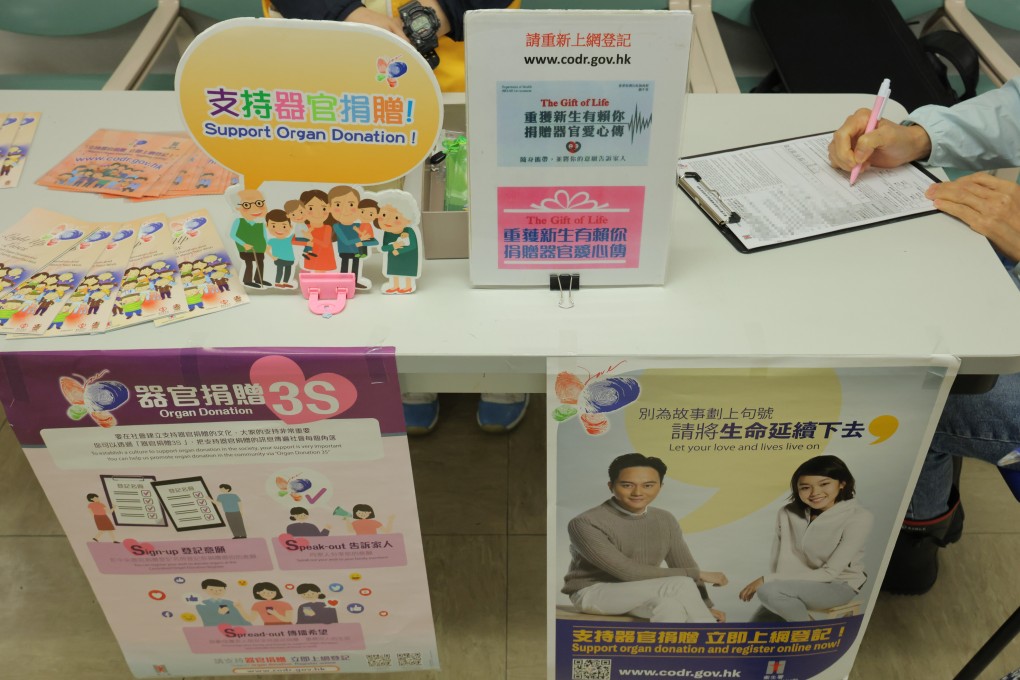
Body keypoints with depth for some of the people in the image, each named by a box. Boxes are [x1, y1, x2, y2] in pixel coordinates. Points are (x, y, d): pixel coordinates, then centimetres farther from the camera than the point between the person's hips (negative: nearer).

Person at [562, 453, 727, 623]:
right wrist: (698, 575, -20)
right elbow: (627, 572, -25)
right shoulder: (586, 523, -21)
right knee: (680, 585, -26)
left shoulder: (665, 521, 1)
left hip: (641, 595, 6)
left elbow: (684, 565, 6)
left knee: (671, 606, -30)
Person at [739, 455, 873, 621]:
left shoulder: (858, 518, -21)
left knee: (768, 590, -27)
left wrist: (767, 580, -23)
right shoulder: (788, 513, -9)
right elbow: (779, 558, -7)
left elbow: (829, 573, -21)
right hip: (800, 583, 4)